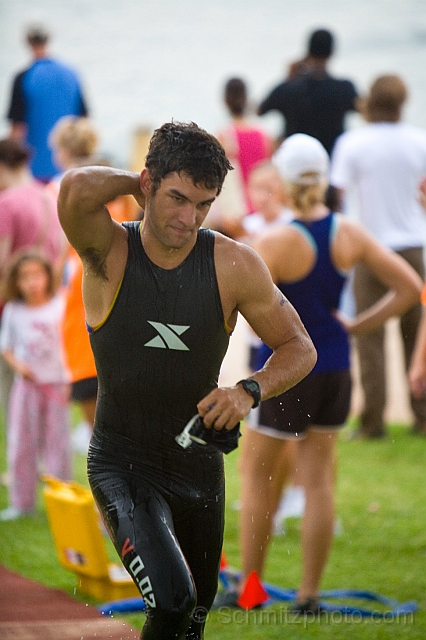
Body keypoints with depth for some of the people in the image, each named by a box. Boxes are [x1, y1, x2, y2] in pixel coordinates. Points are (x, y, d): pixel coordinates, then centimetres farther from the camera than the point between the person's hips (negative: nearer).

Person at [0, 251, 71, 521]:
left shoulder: (60, 305, -6)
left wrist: (70, 379, -10)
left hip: (56, 383, -2)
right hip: (27, 384, 2)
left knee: (57, 442, 2)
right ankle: (22, 502, 14)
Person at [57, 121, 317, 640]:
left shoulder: (234, 266, -7)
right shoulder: (109, 255, -14)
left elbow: (299, 348, 2)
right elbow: (76, 190, -36)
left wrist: (249, 392, -17)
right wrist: (134, 182, -15)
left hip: (199, 464, 4)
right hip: (121, 464, -4)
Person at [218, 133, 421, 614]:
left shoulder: (275, 242, -19)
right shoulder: (349, 235, -3)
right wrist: (355, 327, 3)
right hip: (334, 370, 5)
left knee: (256, 473, 12)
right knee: (318, 479, 11)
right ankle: (309, 594, 12)